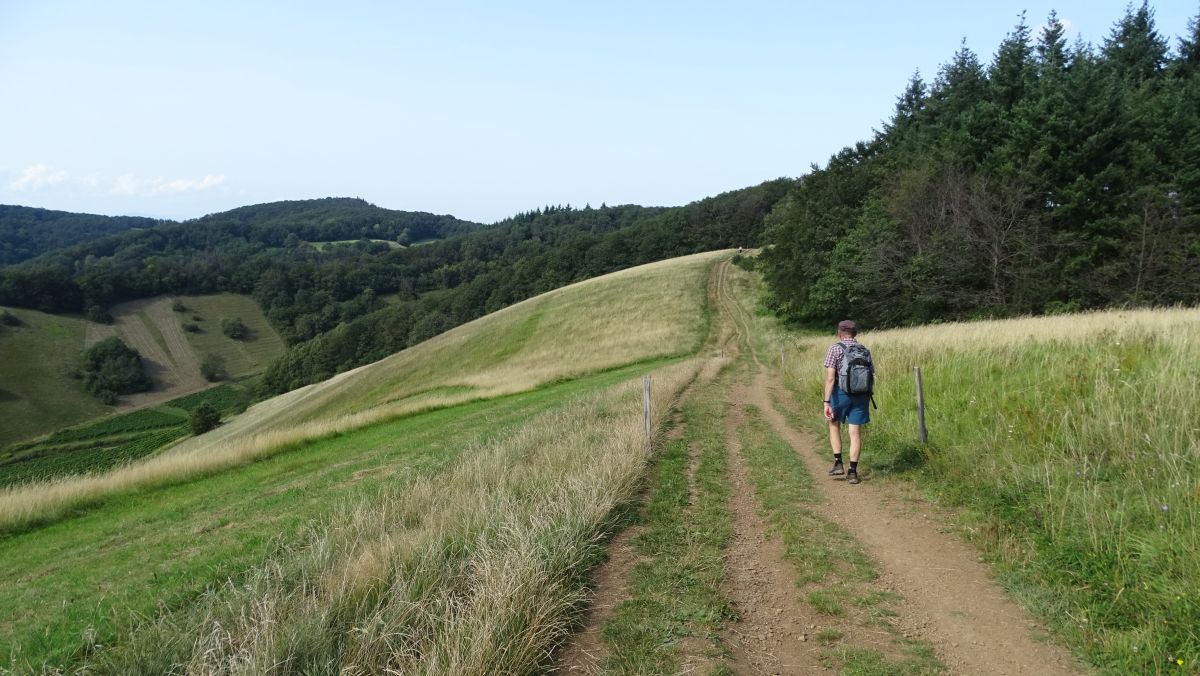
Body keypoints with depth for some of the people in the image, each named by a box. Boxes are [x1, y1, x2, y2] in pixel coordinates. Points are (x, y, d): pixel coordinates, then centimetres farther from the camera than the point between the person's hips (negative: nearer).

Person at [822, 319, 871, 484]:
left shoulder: (834, 349, -7)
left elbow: (830, 378, -15)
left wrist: (827, 402, -16)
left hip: (841, 393, -3)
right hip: (861, 395, 3)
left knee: (834, 424, 19)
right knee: (855, 433, 5)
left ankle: (838, 464, 11)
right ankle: (853, 472, 3)